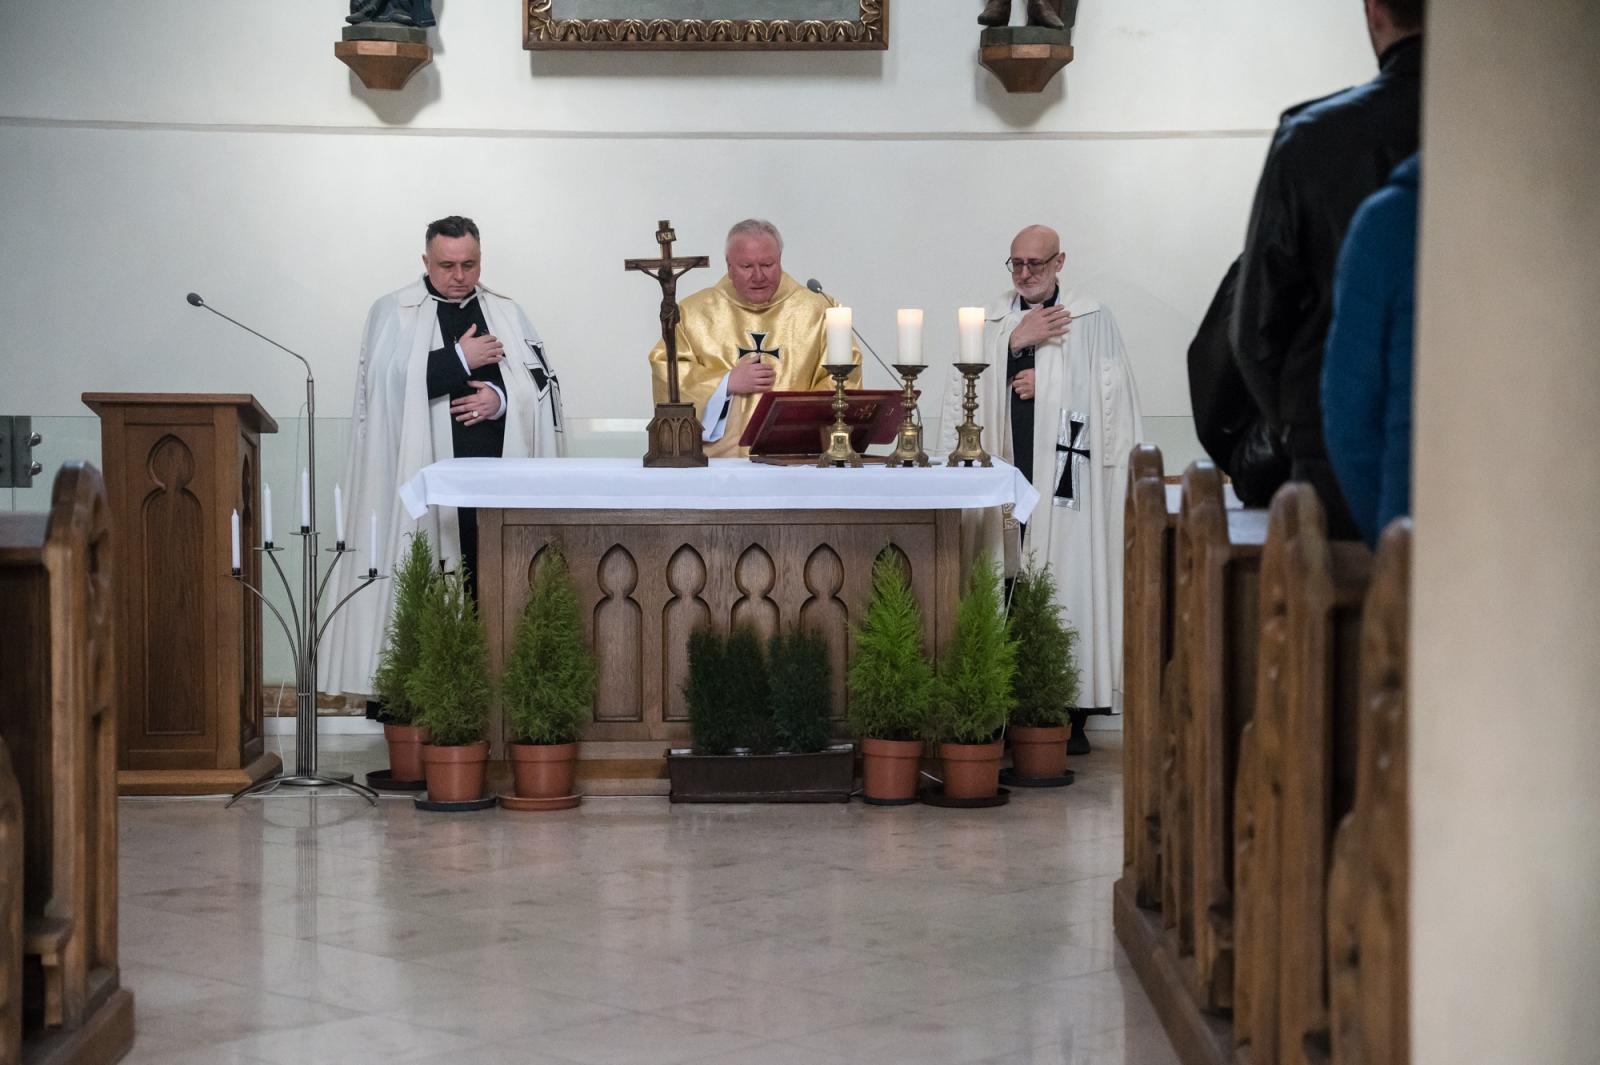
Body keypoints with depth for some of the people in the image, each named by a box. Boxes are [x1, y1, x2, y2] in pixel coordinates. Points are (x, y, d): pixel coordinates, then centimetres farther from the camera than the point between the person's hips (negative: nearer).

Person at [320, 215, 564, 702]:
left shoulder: (507, 314, 17)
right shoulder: (393, 313, 7)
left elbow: (543, 381, 9)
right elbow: (387, 379, -10)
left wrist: (502, 397, -11)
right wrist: (461, 359, -7)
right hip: (422, 472, -3)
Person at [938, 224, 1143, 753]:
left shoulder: (1092, 319, 6)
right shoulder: (991, 321, 15)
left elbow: (1108, 396, 3)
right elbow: (965, 388, 3)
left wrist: (1046, 386, 0)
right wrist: (1017, 341, -6)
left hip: (1066, 475, -3)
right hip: (1004, 471, 3)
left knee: (1067, 585, -7)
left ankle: (1072, 712, -4)